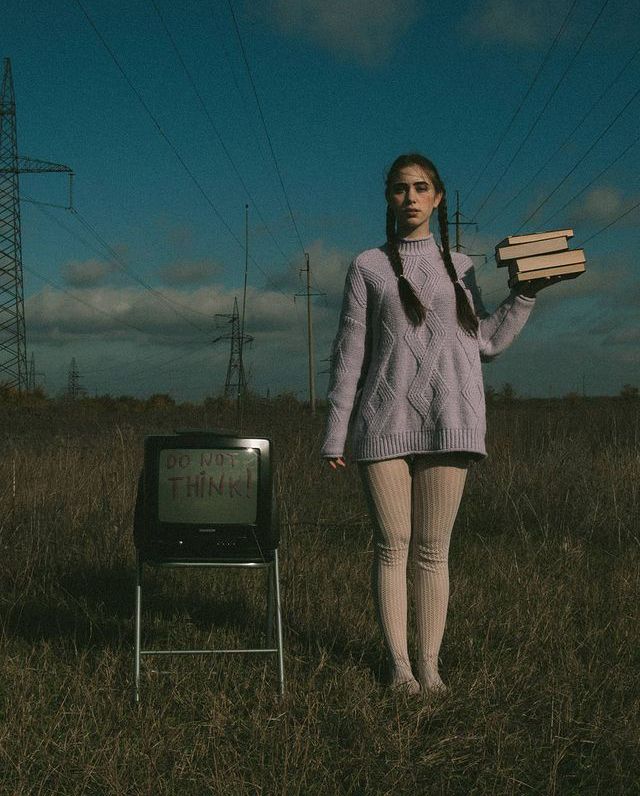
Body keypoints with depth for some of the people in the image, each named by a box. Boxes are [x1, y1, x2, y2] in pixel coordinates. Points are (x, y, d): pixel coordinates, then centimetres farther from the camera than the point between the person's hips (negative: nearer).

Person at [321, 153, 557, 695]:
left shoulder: (461, 267, 17)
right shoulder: (369, 266, 9)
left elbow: (487, 344, 17)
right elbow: (349, 353, 6)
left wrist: (528, 292, 8)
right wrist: (335, 434, 2)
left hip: (448, 423, 1)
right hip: (385, 422, -1)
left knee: (433, 550, 1)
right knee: (392, 546, 0)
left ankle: (430, 664, 8)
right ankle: (398, 664, 8)